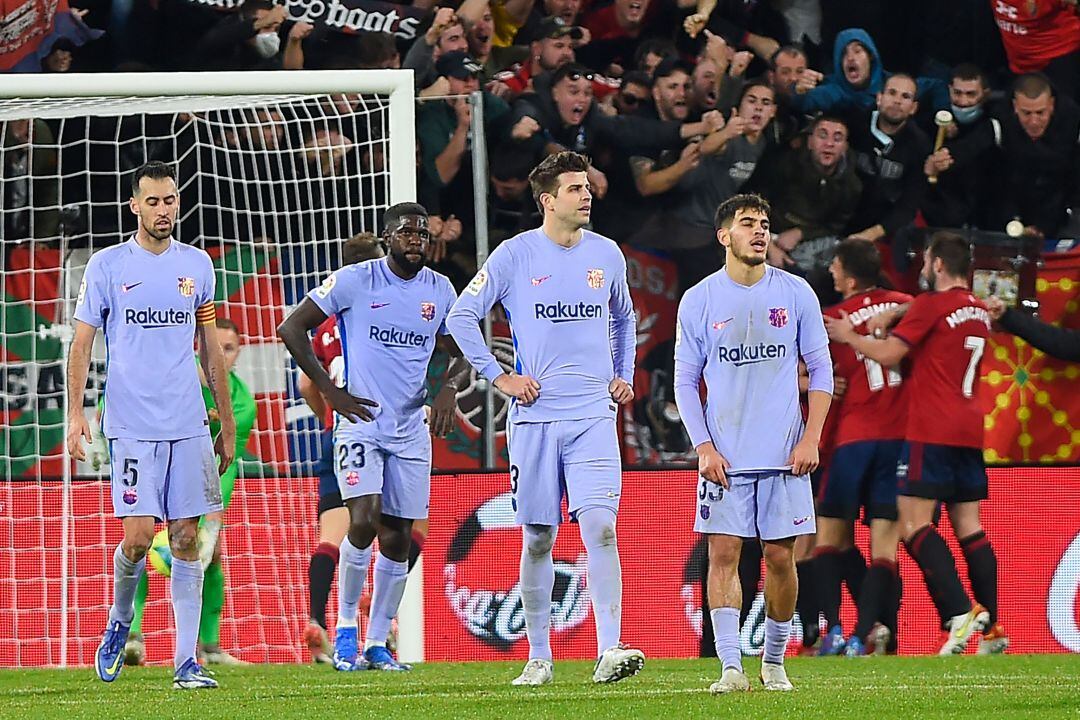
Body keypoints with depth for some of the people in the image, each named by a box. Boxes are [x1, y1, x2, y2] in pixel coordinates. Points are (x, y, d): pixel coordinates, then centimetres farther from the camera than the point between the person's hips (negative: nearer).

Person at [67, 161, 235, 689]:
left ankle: (186, 662, 2)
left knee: (187, 540, 0)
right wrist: (75, 414, -10)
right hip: (132, 426, -3)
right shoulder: (107, 266, 1)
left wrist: (227, 423, 15)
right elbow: (82, 344, 2)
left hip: (189, 426, 3)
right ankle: (119, 621, 17)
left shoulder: (197, 265, 10)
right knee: (138, 536, -11)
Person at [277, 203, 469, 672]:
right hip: (361, 423, -5)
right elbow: (292, 329, -4)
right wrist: (330, 391, -7)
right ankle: (345, 628, -4)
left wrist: (450, 390, 0)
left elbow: (460, 352, 21)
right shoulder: (354, 281, -7)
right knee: (364, 521, -21)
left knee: (397, 540, 5)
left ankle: (378, 644, 15)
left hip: (411, 431, 5)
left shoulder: (440, 291, 7)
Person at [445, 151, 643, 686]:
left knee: (600, 526, -15)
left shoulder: (607, 254, 9)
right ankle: (538, 658, 15)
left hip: (594, 415, 1)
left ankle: (609, 652, -21)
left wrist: (623, 376, 16)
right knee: (538, 540, 4)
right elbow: (461, 317, 3)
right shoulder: (515, 255, -2)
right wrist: (498, 376, -2)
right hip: (535, 417, -1)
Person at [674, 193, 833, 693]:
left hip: (785, 456, 1)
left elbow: (821, 370, 7)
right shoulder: (699, 301, 2)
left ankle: (774, 661, 15)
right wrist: (704, 448, -5)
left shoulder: (796, 294, 3)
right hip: (724, 458, -1)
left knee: (780, 557, 1)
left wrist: (810, 439, -3)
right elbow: (685, 382, 6)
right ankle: (731, 667, -8)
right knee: (723, 553, -8)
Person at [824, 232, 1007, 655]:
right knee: (969, 527, 8)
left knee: (914, 524, -10)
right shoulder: (978, 311, 15)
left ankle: (961, 613, -24)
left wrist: (850, 337, 7)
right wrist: (894, 315, 23)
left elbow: (888, 354, -8)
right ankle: (992, 630, 4)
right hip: (970, 430, 8)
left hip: (932, 430, -8)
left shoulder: (931, 305, -8)